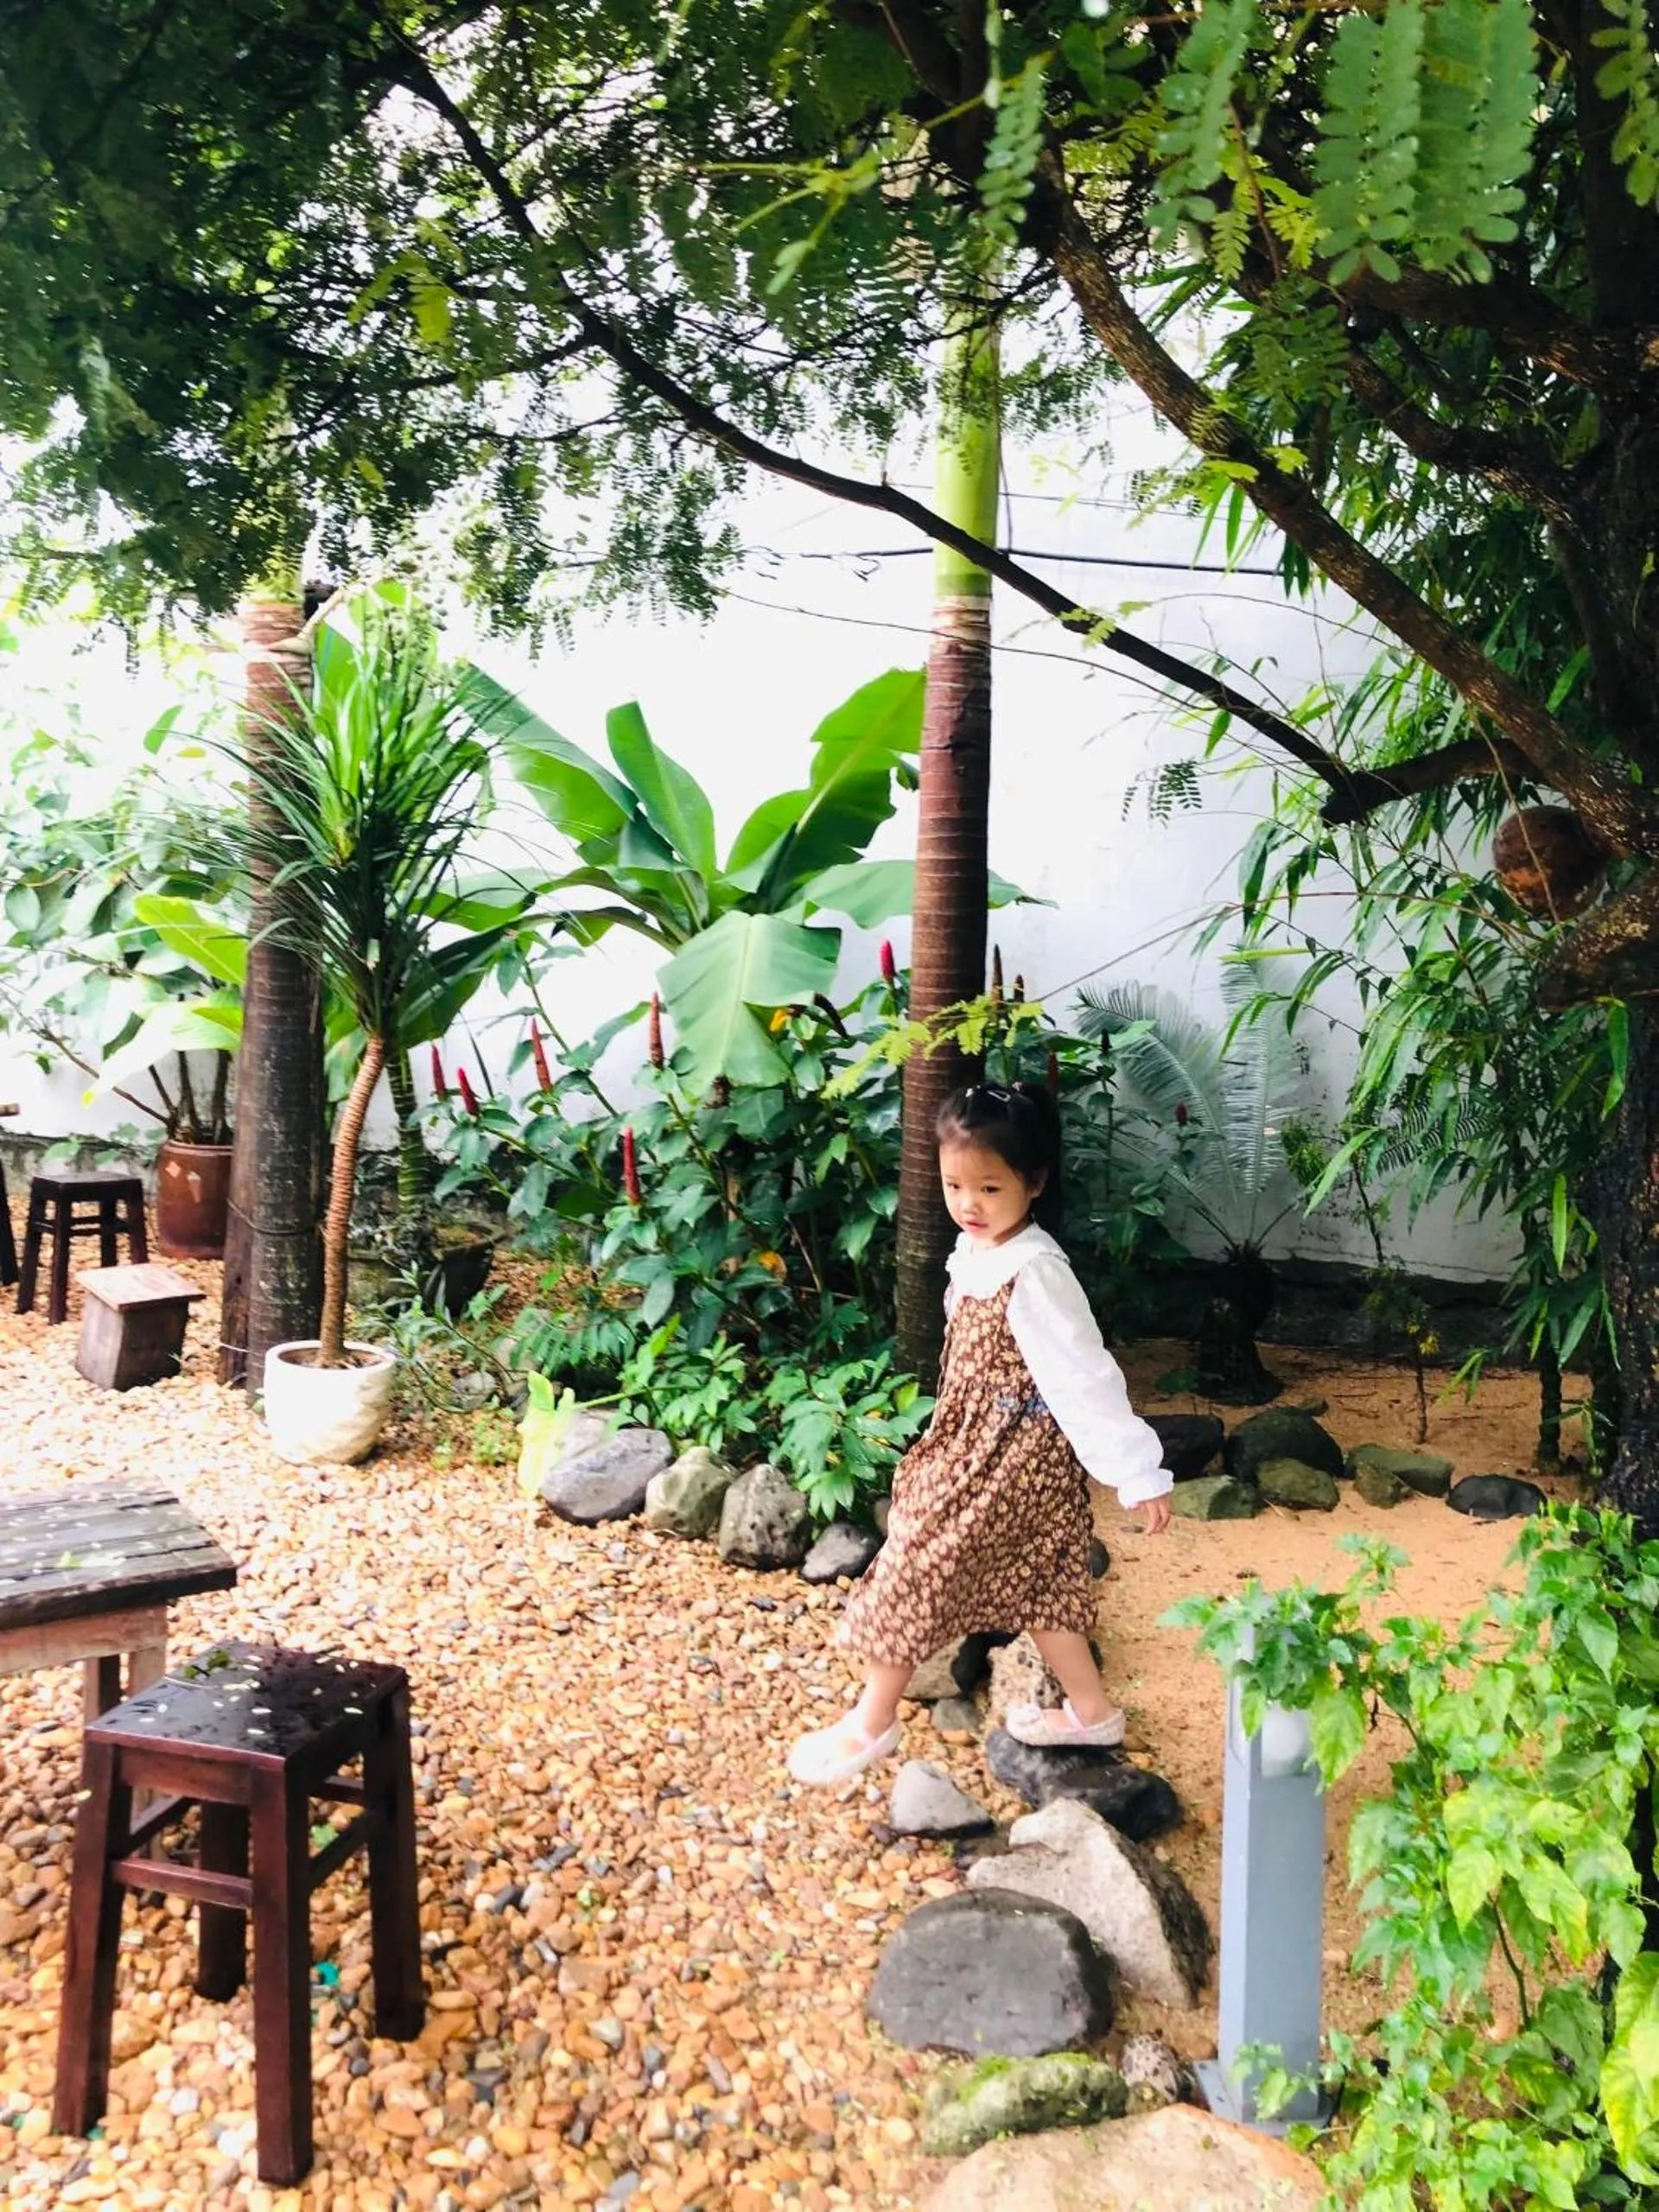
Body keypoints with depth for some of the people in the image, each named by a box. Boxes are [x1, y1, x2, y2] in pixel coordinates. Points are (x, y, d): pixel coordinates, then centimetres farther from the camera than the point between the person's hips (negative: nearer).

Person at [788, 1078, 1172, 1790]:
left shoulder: (1033, 1272, -26)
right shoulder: (977, 1252, 0)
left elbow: (1086, 1376, -25)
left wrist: (1140, 1474, -22)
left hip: (1011, 1454, -9)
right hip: (978, 1441, 9)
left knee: (918, 1568, 2)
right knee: (1035, 1583, 20)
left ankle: (872, 1724, 20)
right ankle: (1090, 1711, 36)